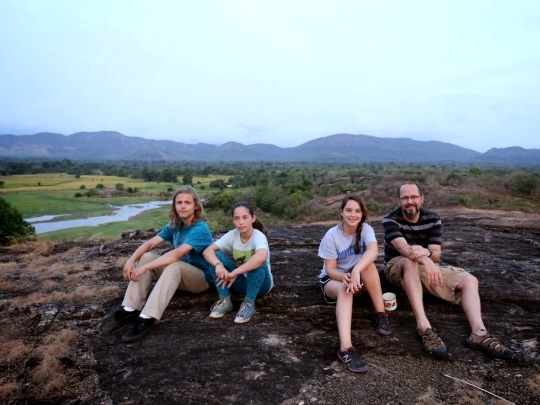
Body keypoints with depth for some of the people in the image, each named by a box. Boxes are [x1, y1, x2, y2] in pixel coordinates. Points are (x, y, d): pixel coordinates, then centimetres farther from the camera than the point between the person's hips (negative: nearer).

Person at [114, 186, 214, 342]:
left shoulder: (200, 229, -23)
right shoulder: (174, 225, 0)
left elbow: (177, 254, -34)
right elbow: (150, 243, -7)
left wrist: (144, 268, -36)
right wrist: (131, 260, -25)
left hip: (202, 278, -7)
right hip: (179, 275, 7)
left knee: (173, 266, -37)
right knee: (146, 256, -12)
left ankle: (147, 318, -38)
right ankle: (131, 308, -17)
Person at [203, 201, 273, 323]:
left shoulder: (259, 236, -25)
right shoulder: (232, 235, -10)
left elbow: (261, 257, -48)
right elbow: (207, 251, -18)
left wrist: (234, 273, -42)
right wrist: (218, 265, -39)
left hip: (261, 284, -4)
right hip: (241, 282, 5)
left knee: (257, 262, -36)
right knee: (216, 256, -17)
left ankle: (249, 304, -22)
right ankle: (225, 301, -12)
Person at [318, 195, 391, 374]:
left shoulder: (366, 229, -13)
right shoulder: (331, 236, -17)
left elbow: (373, 251, -35)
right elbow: (330, 269, -16)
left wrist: (356, 271, -52)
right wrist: (345, 277, -39)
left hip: (359, 279, 2)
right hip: (332, 280, -2)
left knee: (367, 263, -31)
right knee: (345, 289, -38)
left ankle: (381, 315, -21)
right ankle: (346, 349, -53)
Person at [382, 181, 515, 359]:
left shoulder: (433, 219, -3)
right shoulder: (390, 220, -15)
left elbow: (436, 255, -13)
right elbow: (403, 247, -32)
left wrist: (426, 252, -40)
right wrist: (426, 260, -52)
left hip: (425, 268, 5)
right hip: (397, 267, -5)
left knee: (469, 280, -12)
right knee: (410, 261, -40)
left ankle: (479, 333, -27)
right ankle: (424, 328, -47)